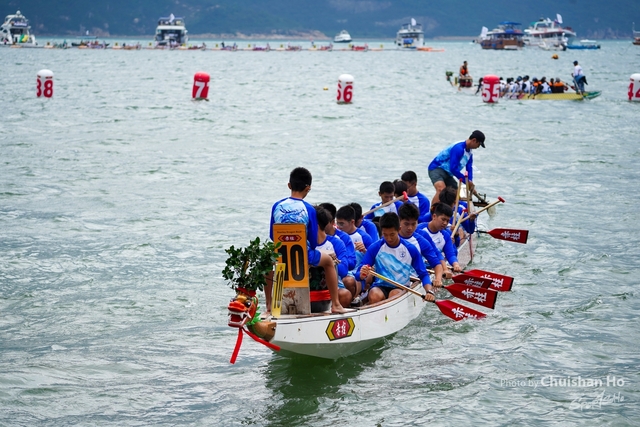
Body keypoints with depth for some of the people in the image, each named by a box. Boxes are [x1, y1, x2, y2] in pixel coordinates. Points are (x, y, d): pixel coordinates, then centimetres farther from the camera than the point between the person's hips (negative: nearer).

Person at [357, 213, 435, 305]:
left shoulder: (410, 249, -2)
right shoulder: (375, 248, -3)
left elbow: (423, 274, 3)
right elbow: (358, 273, -4)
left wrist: (429, 291, -16)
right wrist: (362, 274, -29)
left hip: (402, 287, 0)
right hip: (380, 286, 0)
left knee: (395, 295, -34)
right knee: (375, 296, -34)